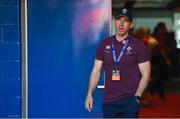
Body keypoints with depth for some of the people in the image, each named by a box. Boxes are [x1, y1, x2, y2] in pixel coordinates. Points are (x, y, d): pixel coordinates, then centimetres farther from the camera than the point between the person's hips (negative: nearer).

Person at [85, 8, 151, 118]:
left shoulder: (138, 46, -1)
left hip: (129, 100, -3)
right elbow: (96, 71, 10)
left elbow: (145, 74, 0)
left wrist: (137, 96, -11)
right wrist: (90, 93, 0)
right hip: (109, 101, 3)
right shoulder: (105, 44, 9)